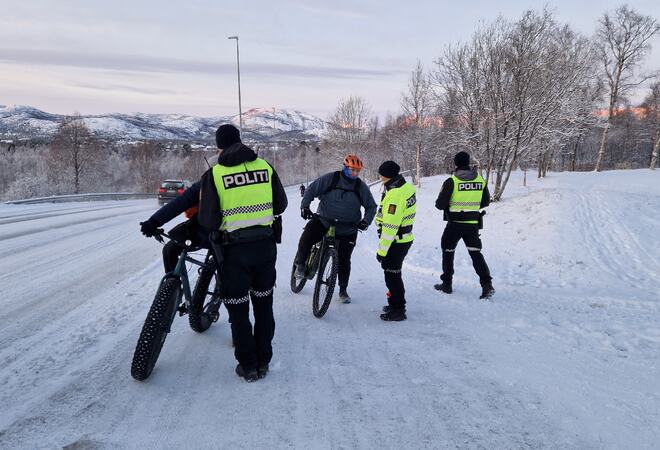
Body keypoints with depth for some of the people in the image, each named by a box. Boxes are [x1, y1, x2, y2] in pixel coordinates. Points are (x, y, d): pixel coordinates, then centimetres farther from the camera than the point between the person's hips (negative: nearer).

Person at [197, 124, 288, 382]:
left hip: (234, 250, -3)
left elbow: (208, 220, -11)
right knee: (264, 304, 17)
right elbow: (281, 204, 7)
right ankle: (263, 362, 28)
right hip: (266, 244, 3)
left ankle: (248, 367, 21)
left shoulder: (214, 174, -9)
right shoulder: (265, 166, 1)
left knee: (238, 310, 12)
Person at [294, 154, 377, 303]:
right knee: (306, 239, -26)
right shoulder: (330, 178, -8)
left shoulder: (361, 187, -2)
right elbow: (311, 190, -2)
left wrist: (366, 221, -10)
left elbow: (371, 206, 6)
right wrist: (305, 206, -16)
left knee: (344, 260, 6)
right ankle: (300, 265, 2)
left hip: (347, 230, 1)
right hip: (323, 221, -1)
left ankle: (343, 290, 27)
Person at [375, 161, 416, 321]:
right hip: (405, 238, 10)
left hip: (396, 242, -10)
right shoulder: (407, 186, 3)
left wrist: (382, 250, -21)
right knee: (393, 273, 22)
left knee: (392, 275, 2)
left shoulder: (394, 195, -26)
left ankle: (398, 310, 12)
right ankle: (395, 303, 36)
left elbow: (390, 226, -26)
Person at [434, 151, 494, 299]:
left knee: (448, 252, 13)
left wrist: (450, 205, 12)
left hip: (455, 224, -3)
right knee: (476, 253, 9)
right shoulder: (481, 180, 0)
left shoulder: (451, 181, -14)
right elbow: (486, 202, 10)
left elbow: (440, 204, -11)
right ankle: (487, 284, -4)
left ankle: (447, 284, 20)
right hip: (473, 224, 3)